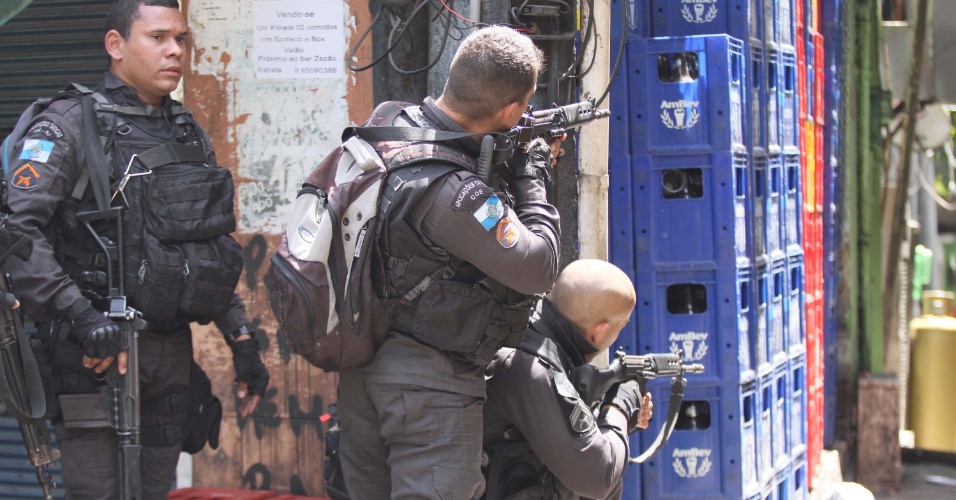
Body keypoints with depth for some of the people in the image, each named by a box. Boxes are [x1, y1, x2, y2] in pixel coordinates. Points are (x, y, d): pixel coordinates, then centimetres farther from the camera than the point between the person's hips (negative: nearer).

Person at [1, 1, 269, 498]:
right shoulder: (68, 126, -6)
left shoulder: (192, 136, 16)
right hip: (95, 353, -6)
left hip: (170, 354, 6)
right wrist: (81, 316, -25)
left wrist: (242, 340, 13)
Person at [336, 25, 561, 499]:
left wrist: (513, 164, 7)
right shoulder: (455, 192, -27)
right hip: (429, 383, -9)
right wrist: (531, 175, -5)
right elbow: (537, 268, -17)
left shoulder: (386, 123, -2)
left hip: (360, 363, 9)